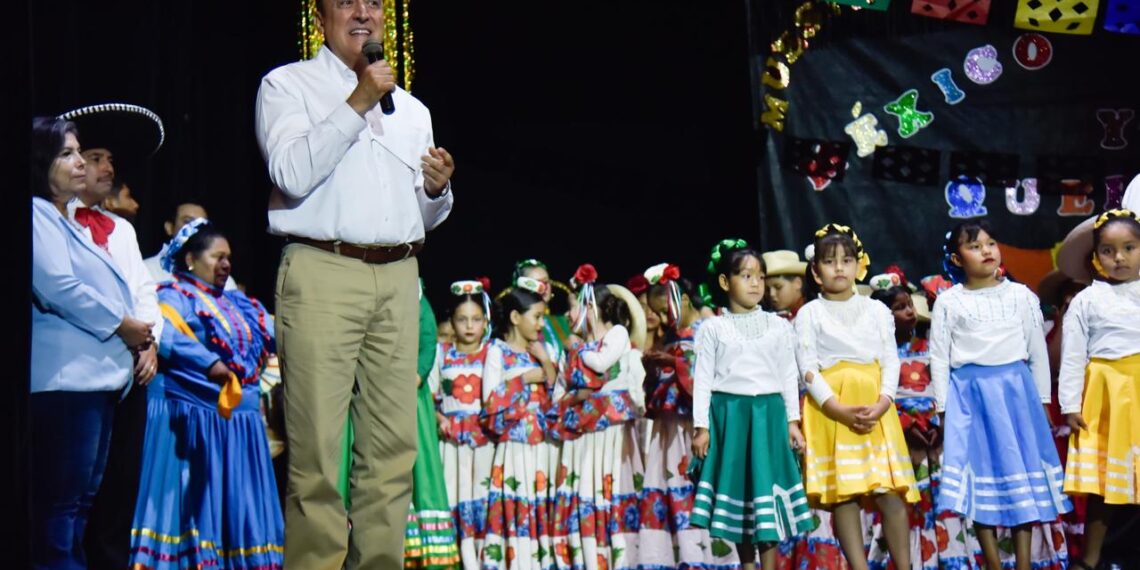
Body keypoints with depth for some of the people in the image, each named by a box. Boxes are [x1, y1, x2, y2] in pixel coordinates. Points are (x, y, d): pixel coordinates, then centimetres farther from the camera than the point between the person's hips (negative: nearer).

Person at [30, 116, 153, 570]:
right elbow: (58, 287, -17)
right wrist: (123, 326, -9)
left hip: (99, 373, 10)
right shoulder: (39, 216, -5)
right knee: (63, 496, -11)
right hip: (65, 376, -10)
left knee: (82, 496, 10)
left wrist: (141, 333, 10)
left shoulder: (71, 222, 24)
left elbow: (108, 292, 27)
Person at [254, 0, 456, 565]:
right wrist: (357, 103, -9)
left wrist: (437, 189, 4)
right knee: (316, 444, -8)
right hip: (323, 272, -5)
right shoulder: (287, 85, 8)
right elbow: (293, 173, -9)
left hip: (399, 278, 5)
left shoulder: (411, 108, 24)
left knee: (394, 443, 1)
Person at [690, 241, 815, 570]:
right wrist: (701, 426, -4)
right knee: (736, 486, 5)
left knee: (767, 484, -3)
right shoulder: (713, 328, 3)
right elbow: (702, 379, 1)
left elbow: (789, 377, 9)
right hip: (728, 413, 0)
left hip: (768, 413, 1)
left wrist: (792, 421, 4)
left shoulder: (779, 327, 7)